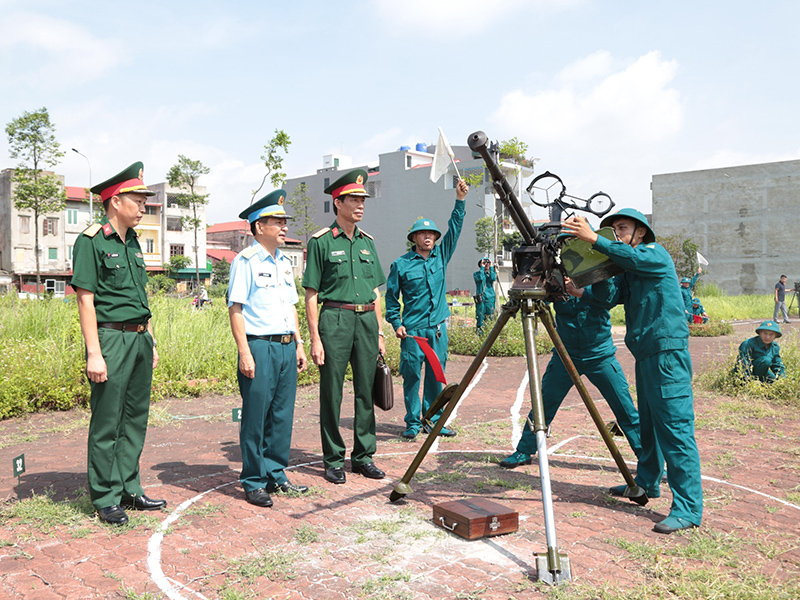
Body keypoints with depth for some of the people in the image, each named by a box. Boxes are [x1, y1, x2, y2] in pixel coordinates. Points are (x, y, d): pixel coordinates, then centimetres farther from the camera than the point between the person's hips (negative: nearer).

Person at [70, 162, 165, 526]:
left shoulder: (133, 243, 15)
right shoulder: (91, 241, -9)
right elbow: (85, 300, -14)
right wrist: (94, 354, -18)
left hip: (140, 339, 8)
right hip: (112, 339, -8)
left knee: (135, 419, 12)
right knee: (106, 424, 0)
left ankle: (129, 490, 23)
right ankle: (105, 499, 12)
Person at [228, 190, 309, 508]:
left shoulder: (284, 262, 17)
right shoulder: (245, 261, -6)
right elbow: (235, 309, -10)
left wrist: (299, 344, 17)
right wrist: (244, 352, -16)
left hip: (287, 347, 7)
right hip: (259, 347, -7)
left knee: (282, 416, 11)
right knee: (256, 418, 0)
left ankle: (275, 475, 24)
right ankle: (253, 483, 11)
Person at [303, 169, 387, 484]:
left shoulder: (367, 242, 15)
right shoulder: (321, 241, -2)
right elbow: (311, 295, -4)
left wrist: (379, 333, 13)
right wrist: (315, 338, -10)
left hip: (367, 320, 5)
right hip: (335, 319, -5)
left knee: (366, 391, 8)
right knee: (332, 393, 1)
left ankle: (363, 456, 20)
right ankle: (333, 460, 13)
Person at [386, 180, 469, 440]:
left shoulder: (440, 257, 10)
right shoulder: (401, 265, 0)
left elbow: (454, 229, 4)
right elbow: (391, 297, 4)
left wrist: (460, 200, -5)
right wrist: (396, 323, -4)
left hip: (438, 328, 4)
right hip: (412, 330, -3)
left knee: (436, 376, 8)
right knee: (412, 376, -1)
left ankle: (433, 420, 18)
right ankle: (412, 423, 10)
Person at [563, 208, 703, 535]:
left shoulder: (657, 254, -3)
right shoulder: (627, 270, 19)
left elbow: (635, 257, -25)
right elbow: (611, 295, 2)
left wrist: (593, 239, -26)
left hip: (668, 352, -9)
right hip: (645, 354, 9)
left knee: (676, 428, -11)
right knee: (647, 423, 20)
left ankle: (688, 508, -10)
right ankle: (647, 482, 35)